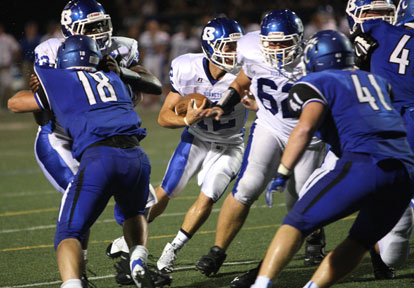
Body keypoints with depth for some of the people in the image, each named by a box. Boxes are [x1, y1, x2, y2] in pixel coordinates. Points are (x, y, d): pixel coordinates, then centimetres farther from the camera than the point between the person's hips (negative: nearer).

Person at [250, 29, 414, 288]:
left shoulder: (315, 84, 9)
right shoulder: (377, 80, 28)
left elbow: (305, 128, -9)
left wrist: (282, 175, -8)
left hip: (364, 165, -6)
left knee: (296, 224, -1)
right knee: (359, 243, 22)